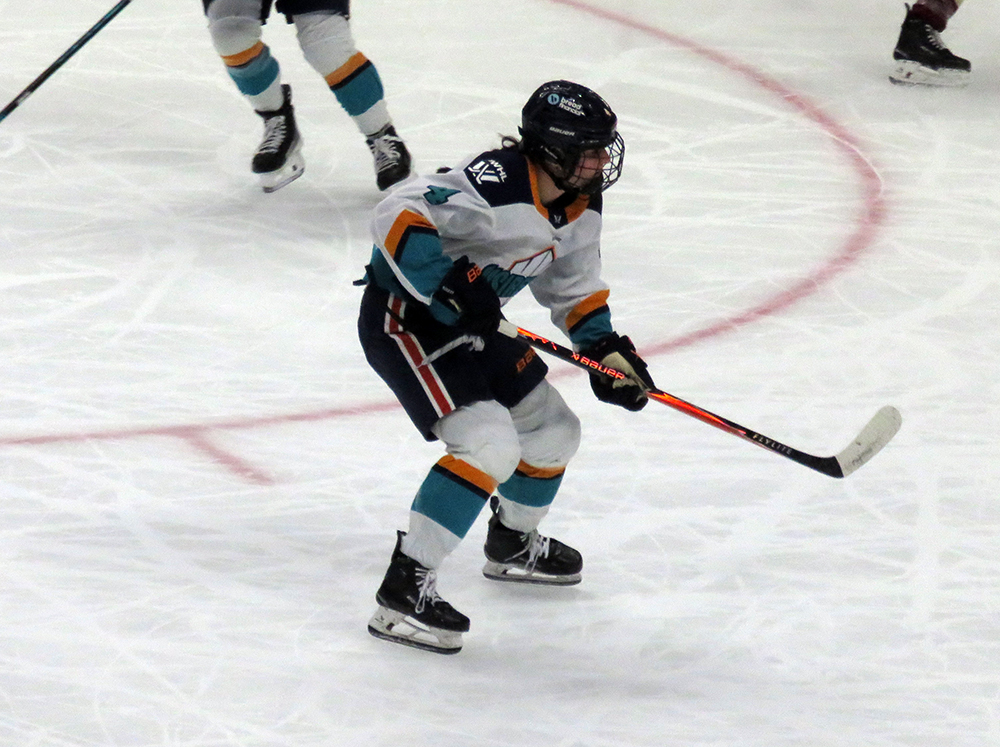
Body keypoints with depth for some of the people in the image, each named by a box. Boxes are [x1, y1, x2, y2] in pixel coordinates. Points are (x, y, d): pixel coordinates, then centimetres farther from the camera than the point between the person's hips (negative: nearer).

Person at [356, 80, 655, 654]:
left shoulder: (579, 203, 1)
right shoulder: (496, 186, -30)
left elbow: (574, 285, 16)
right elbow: (397, 217, -36)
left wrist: (606, 349, 3)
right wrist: (448, 285, -43)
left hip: (471, 323, 10)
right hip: (403, 318, -10)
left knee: (553, 431, 18)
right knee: (488, 445, -24)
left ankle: (513, 545, 46)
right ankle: (402, 592, -22)